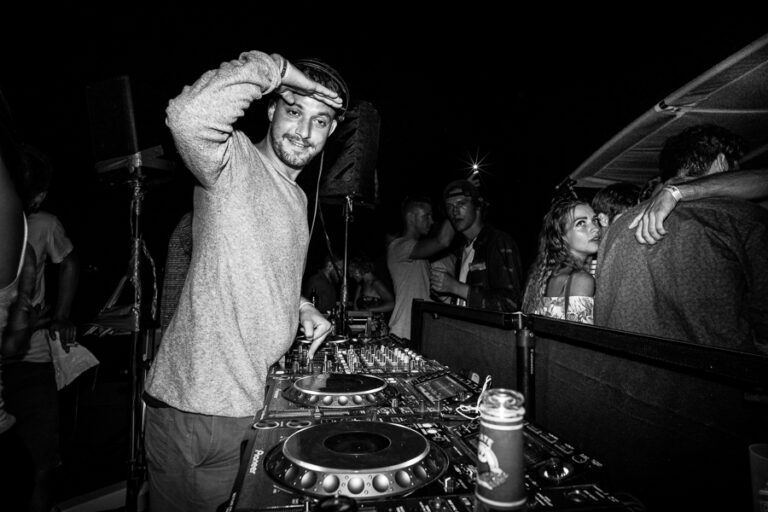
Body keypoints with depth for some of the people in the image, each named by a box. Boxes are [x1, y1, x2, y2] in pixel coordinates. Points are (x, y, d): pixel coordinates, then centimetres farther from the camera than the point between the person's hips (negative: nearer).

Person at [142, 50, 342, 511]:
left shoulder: (296, 197, 13)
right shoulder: (234, 161, -13)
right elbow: (189, 116, -37)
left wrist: (300, 307, 10)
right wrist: (275, 68, -24)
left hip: (248, 399, 8)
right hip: (197, 406, -8)